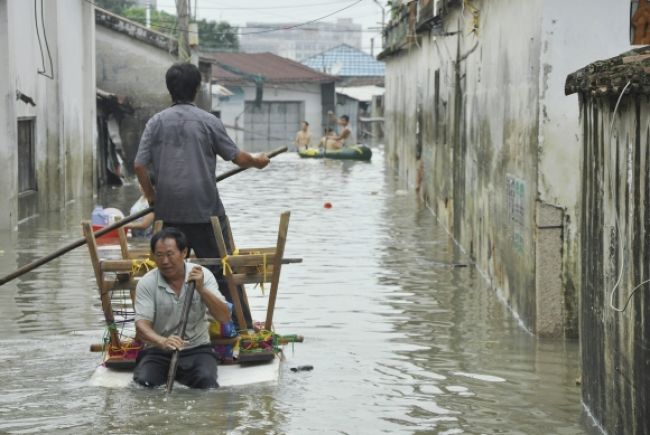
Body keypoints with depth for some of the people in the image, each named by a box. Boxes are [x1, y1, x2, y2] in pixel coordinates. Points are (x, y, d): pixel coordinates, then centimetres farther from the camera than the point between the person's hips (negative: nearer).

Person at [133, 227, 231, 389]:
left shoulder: (202, 275, -3)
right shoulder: (146, 283, -6)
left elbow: (225, 317, -8)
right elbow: (141, 325, -16)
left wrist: (201, 289, -23)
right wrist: (162, 341, -38)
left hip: (197, 348, 0)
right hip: (158, 351, 0)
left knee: (206, 380, -30)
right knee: (143, 382, -29)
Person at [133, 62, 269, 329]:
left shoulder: (157, 122, 1)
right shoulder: (208, 121, -4)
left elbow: (139, 165, -2)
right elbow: (237, 157, 2)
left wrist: (152, 198, 11)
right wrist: (258, 162, 23)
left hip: (168, 210, 2)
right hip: (205, 208, -2)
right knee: (223, 268, 4)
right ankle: (243, 324, 7)